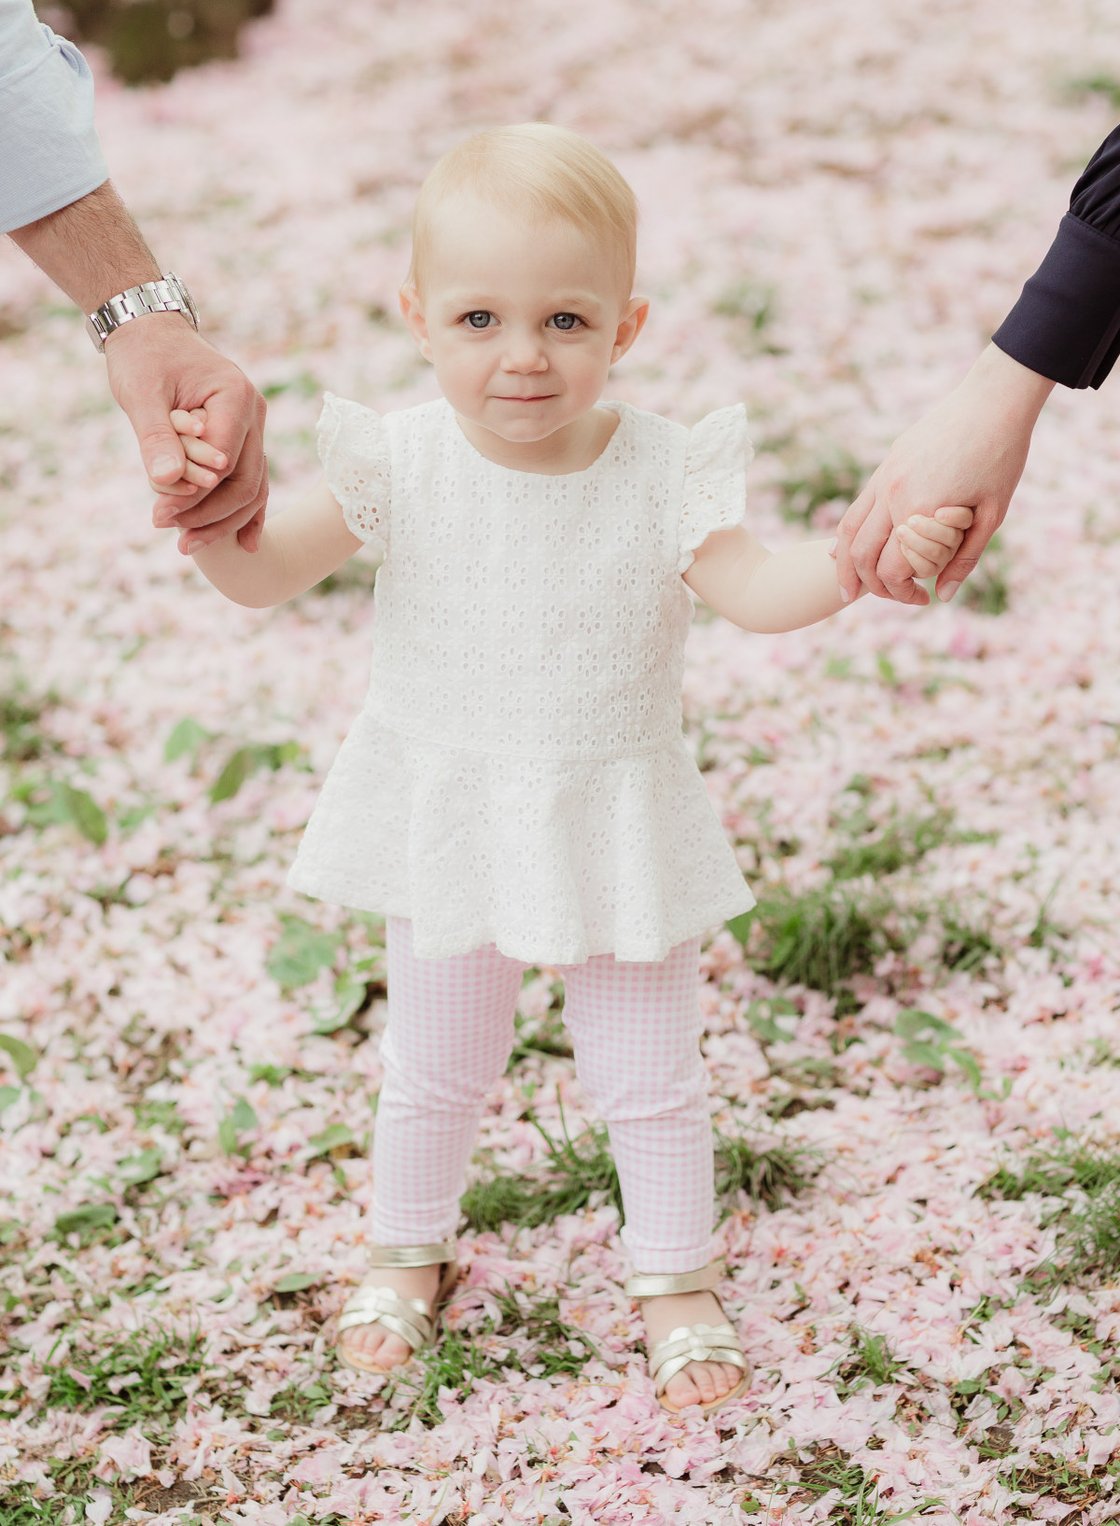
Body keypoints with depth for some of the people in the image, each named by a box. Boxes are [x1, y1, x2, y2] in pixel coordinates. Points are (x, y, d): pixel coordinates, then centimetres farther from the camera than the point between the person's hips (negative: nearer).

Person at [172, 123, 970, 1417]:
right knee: (432, 1069, 19)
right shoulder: (400, 465, -15)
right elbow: (264, 574, -12)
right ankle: (407, 1252, 44)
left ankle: (676, 1282, 33)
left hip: (617, 824, -1)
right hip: (447, 821, 1)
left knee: (649, 1077, 11)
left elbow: (754, 591, -19)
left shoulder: (661, 473, -16)